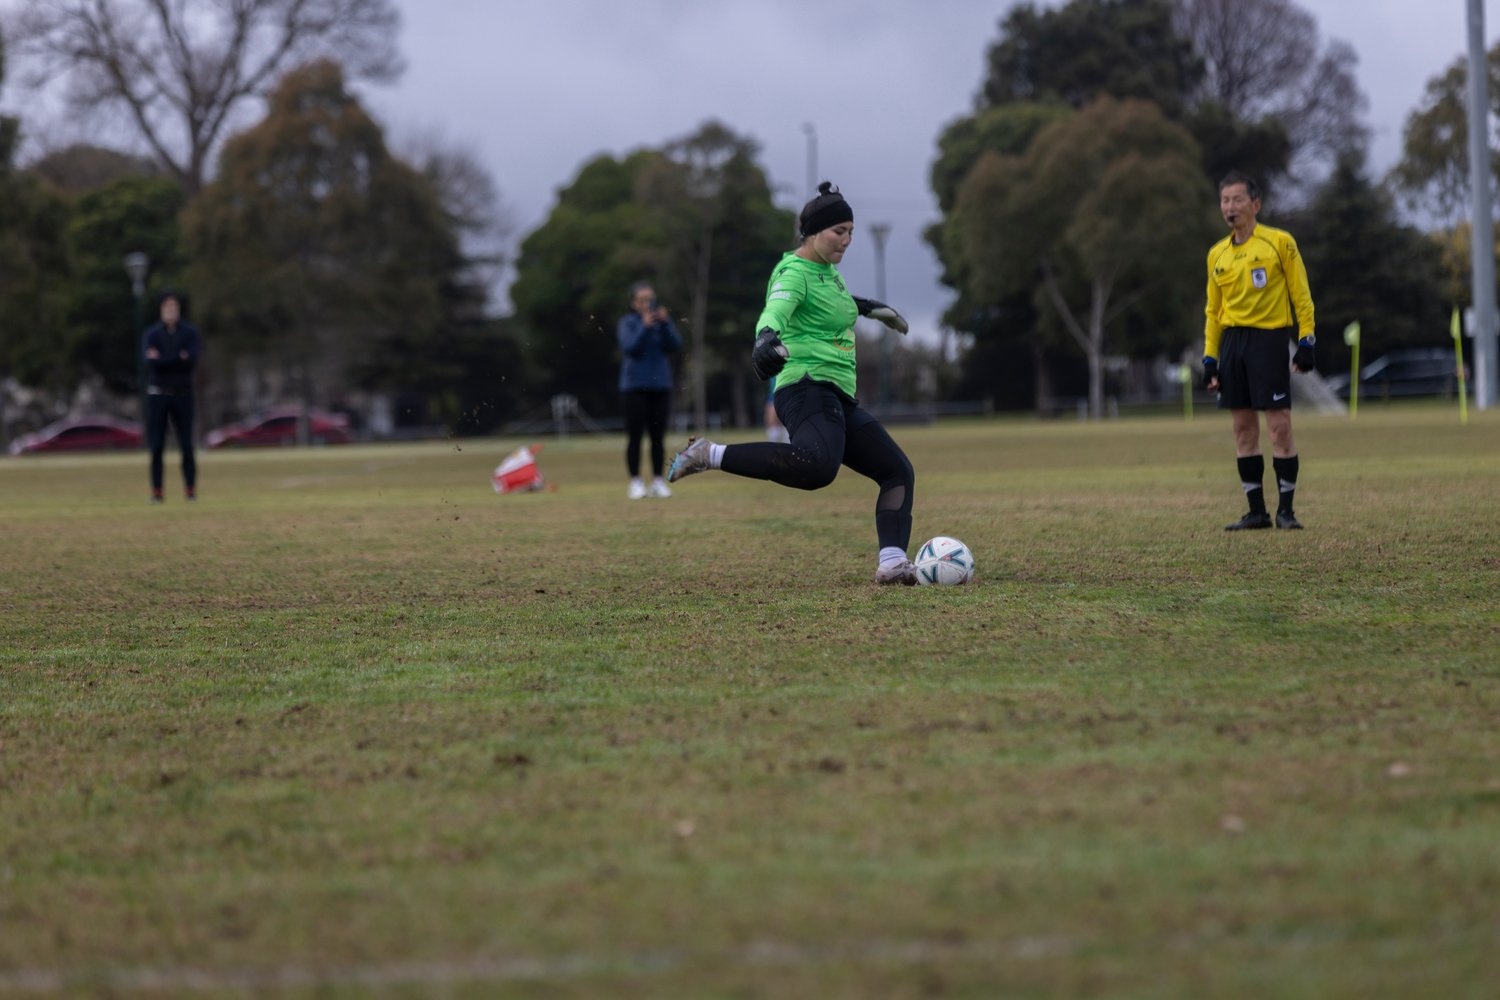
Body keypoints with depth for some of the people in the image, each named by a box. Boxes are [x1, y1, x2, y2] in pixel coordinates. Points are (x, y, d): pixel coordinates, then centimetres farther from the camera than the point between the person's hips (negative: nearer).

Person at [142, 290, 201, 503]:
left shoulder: (190, 333, 2)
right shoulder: (151, 334, 2)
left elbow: (192, 363, -13)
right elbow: (152, 363, -15)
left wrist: (164, 360, -17)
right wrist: (179, 358, -19)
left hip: (182, 394, 0)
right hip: (157, 395, 0)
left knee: (186, 445, -4)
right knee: (156, 446, -3)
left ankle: (191, 490, 1)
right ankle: (156, 491, 0)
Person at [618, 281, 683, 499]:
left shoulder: (661, 320, 7)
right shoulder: (627, 323, 1)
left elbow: (675, 346, -3)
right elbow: (630, 348, -13)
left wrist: (665, 324, -15)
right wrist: (645, 327, -22)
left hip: (661, 385, 3)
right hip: (635, 386, -3)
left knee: (658, 436, 4)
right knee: (635, 436, -4)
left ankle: (658, 481, 8)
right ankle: (635, 483, -1)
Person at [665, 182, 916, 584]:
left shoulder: (828, 270, 18)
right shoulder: (795, 272, -10)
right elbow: (777, 309, -33)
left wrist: (869, 306, 56)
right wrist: (766, 337, -55)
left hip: (839, 399, 10)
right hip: (807, 388, -10)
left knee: (898, 471, 4)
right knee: (818, 465, -39)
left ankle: (891, 562, -6)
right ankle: (710, 455, -26)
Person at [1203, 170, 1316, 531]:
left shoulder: (1279, 242, -2)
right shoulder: (1217, 255, 13)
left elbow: (1301, 295, -2)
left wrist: (1306, 342, -9)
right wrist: (1210, 358, 11)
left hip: (1269, 339, -5)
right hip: (1231, 342, 5)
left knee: (1279, 427, -7)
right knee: (1243, 430, 4)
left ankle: (1285, 509, 0)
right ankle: (1256, 511, 9)